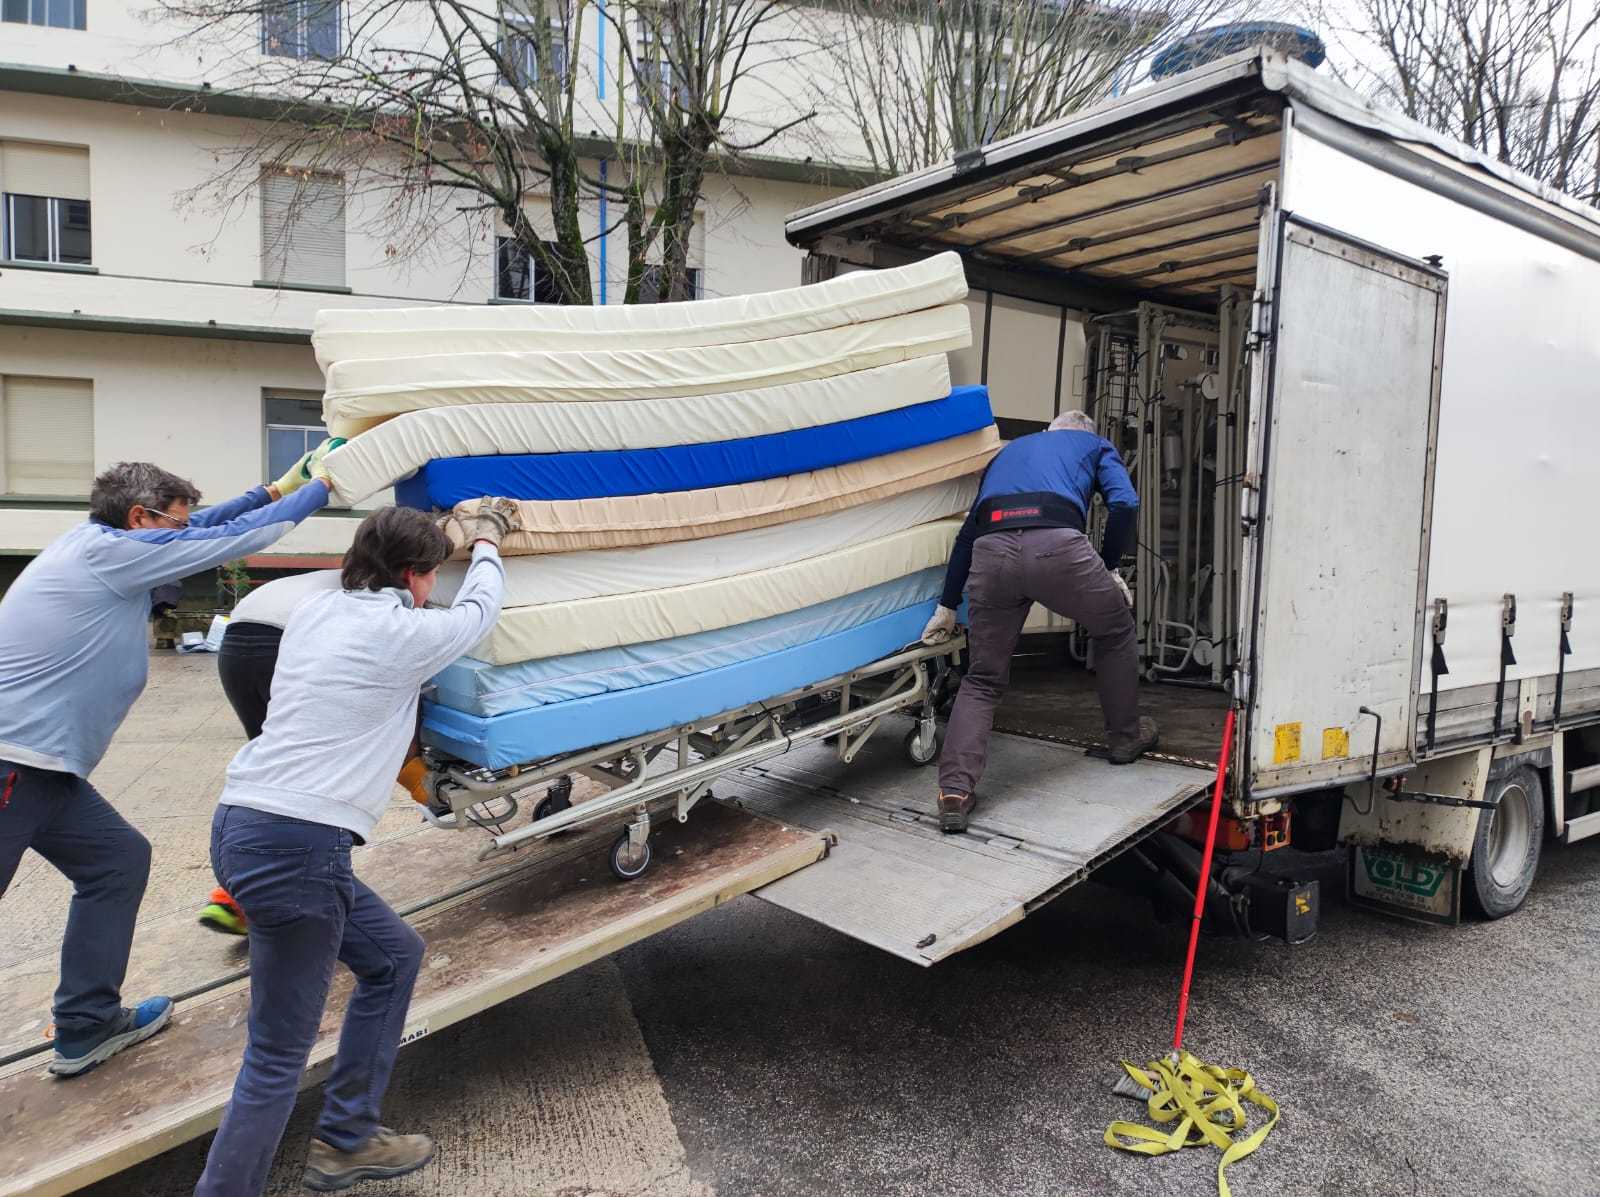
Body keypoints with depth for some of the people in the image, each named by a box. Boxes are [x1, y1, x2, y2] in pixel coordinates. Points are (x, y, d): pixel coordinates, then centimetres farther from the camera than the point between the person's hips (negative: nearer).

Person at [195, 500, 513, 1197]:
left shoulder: (311, 612, 11)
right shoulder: (402, 635, -9)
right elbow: (477, 611, 11)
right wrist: (486, 542, 29)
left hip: (241, 821, 9)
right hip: (298, 846, -9)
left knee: (394, 956, 21)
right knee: (279, 1056, 2)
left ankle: (345, 1141, 31)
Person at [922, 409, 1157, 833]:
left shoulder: (1009, 451, 39)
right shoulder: (1095, 445, 30)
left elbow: (968, 532, 36)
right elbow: (1124, 504, 8)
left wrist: (947, 607, 40)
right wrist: (1109, 568, 21)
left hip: (992, 554, 3)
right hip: (1058, 546, -2)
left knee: (982, 680, 14)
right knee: (1116, 632, 27)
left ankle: (955, 791, 0)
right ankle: (1125, 738, 40)